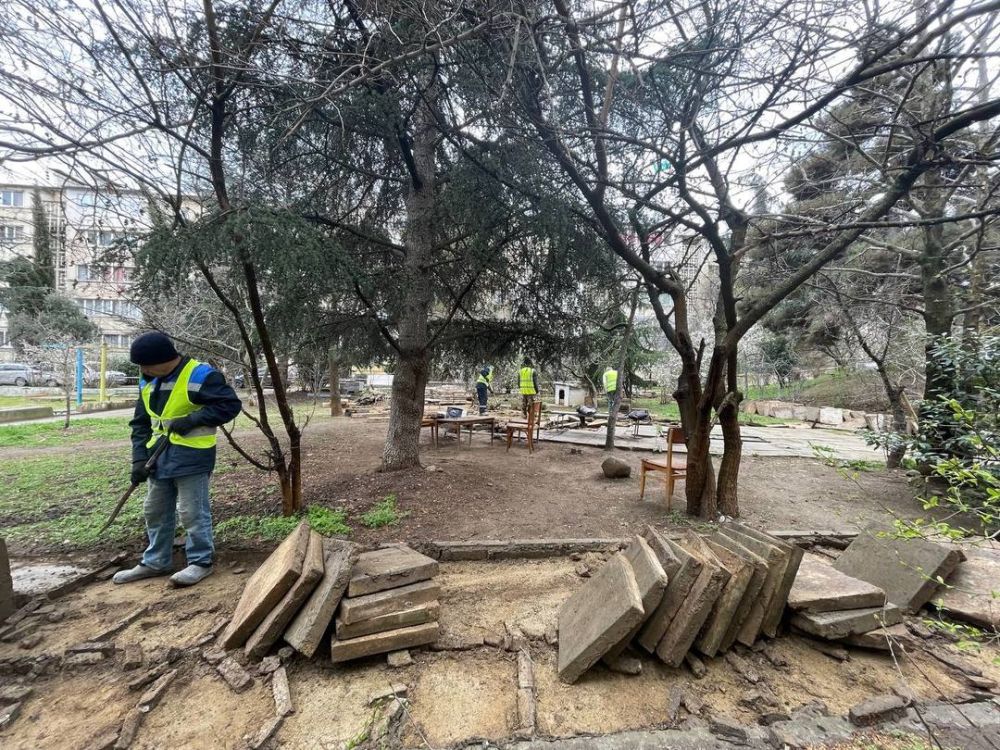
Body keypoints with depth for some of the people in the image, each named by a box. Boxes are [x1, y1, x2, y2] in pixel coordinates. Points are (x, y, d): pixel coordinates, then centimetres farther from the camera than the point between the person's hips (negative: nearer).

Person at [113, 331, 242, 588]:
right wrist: (139, 458, 5)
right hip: (159, 456, 9)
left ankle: (201, 562, 13)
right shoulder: (147, 382, 10)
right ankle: (156, 562, 32)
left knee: (193, 512, -1)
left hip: (191, 457, -8)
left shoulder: (199, 375, -16)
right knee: (155, 511, 17)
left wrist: (192, 420, -22)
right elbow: (141, 423, 14)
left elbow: (230, 405, -19)